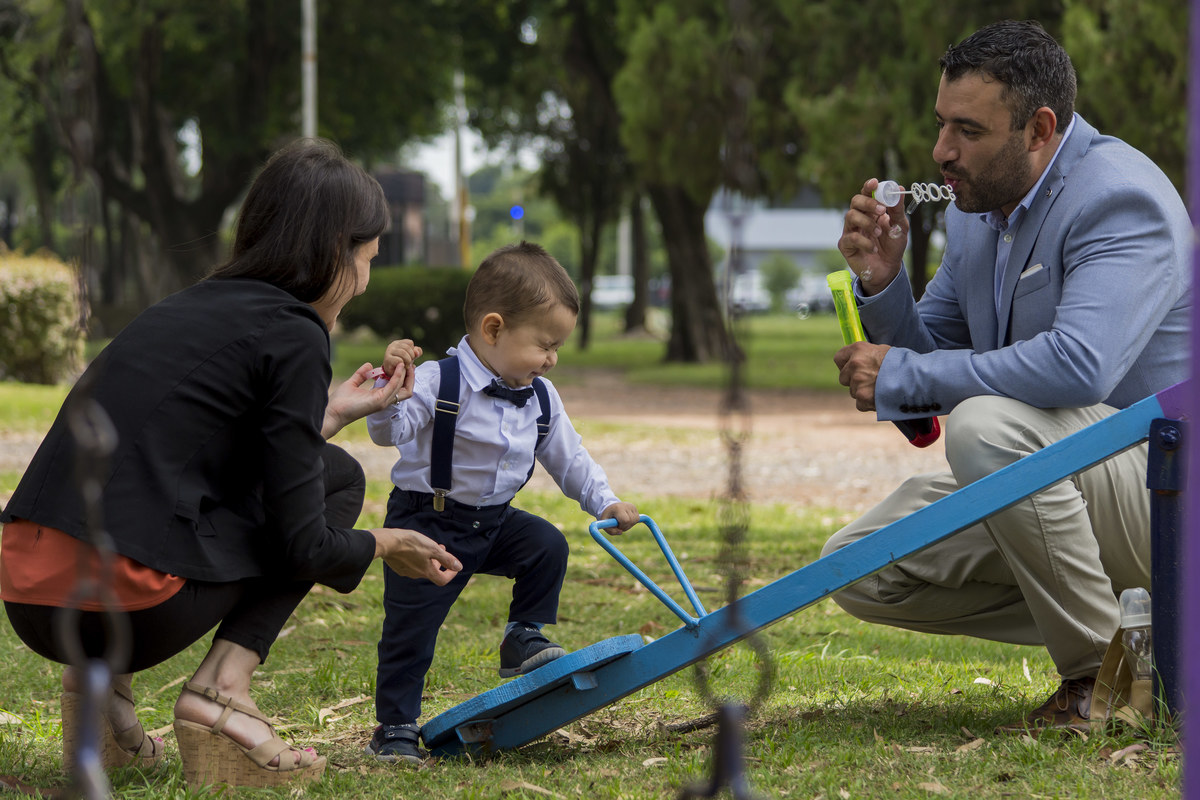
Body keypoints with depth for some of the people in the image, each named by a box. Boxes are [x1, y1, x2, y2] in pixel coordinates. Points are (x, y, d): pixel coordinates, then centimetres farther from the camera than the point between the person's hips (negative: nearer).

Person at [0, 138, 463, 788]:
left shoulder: (197, 304, 20)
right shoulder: (292, 334, -4)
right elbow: (302, 550, -3)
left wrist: (329, 413, 41)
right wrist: (386, 545, 16)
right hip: (122, 607, -8)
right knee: (337, 476, 13)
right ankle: (221, 691, -2)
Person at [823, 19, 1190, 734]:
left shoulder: (1121, 200, -21)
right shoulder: (976, 209, 7)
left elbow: (1078, 366, -37)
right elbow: (930, 356, 15)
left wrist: (901, 378, -27)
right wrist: (881, 281, -7)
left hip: (1162, 485, -9)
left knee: (989, 423, -35)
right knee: (856, 568, -2)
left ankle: (1105, 673, -18)